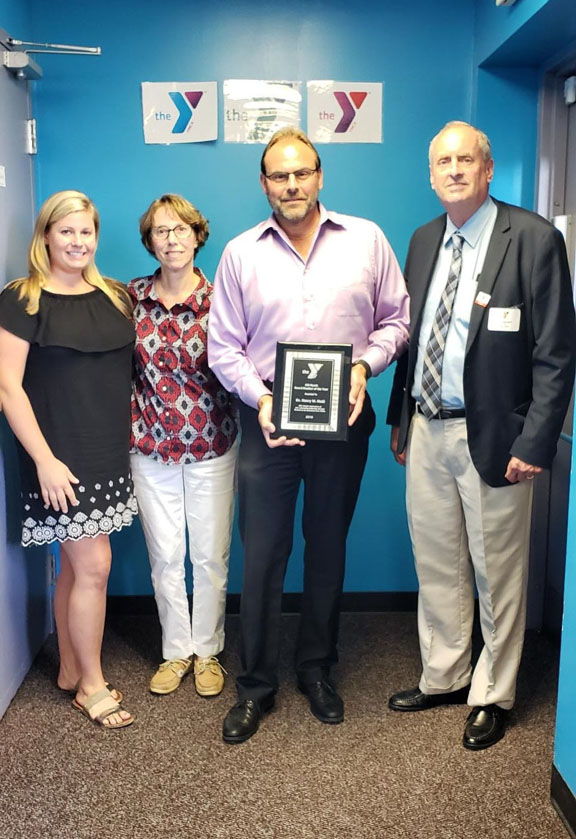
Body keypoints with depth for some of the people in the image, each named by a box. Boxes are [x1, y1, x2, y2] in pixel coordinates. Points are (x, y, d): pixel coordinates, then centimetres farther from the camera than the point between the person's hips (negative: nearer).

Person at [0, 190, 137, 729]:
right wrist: (44, 459, -16)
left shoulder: (114, 297, 10)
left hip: (110, 456, 6)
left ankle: (70, 672, 29)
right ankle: (91, 685, 15)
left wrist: (137, 437, 8)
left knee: (77, 565, 14)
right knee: (94, 565, -3)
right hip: (62, 459, -6)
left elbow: (132, 370, 16)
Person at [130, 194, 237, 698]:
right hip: (151, 448, 2)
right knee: (164, 556, 11)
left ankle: (208, 652, 28)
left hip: (211, 447, -2)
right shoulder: (133, 296, -1)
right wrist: (135, 418, 3)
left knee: (211, 556, 8)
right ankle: (176, 651, 30)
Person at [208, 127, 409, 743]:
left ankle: (316, 669, 33)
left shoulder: (365, 239, 2)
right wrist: (260, 399, -14)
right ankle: (255, 685, 20)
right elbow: (223, 347, 2)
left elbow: (396, 319, 6)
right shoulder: (240, 253, 3)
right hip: (267, 419, 0)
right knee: (261, 554, 3)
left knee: (328, 547, 13)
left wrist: (365, 363, -12)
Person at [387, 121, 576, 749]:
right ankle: (443, 678, 36)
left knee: (497, 574, 8)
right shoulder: (424, 240, 10)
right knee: (437, 567, 17)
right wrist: (399, 419, 12)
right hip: (426, 431, 6)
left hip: (491, 436, -5)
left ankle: (492, 696, 28)